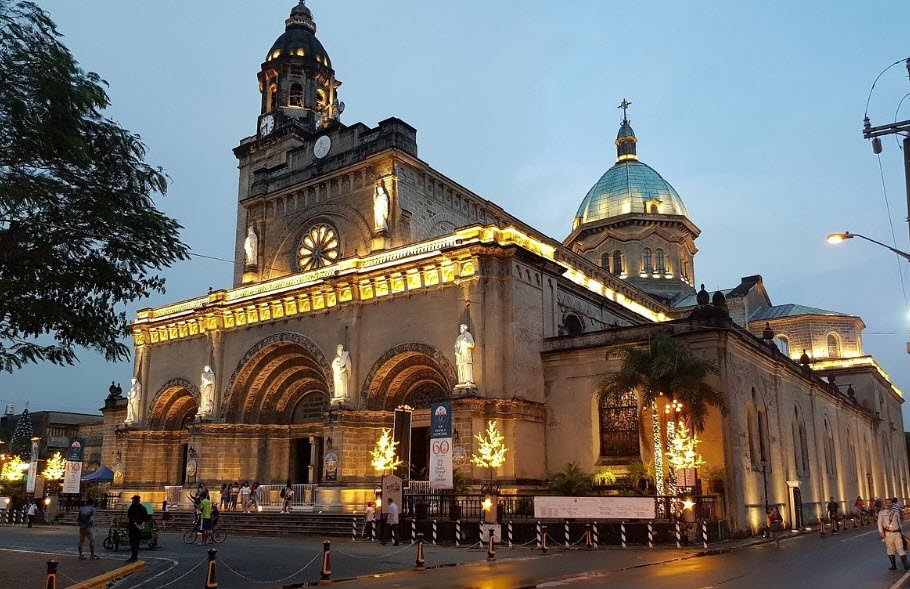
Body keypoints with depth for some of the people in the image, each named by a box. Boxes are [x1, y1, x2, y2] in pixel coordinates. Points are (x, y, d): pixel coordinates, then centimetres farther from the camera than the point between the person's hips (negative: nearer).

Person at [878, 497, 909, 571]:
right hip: (888, 533, -1)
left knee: (901, 549, -3)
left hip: (897, 533, 1)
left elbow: (899, 523, 15)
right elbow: (879, 523, 1)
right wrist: (881, 532, -10)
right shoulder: (881, 513, 4)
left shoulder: (896, 513, 9)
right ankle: (894, 566, 16)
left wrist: (901, 532, 12)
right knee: (890, 550, 6)